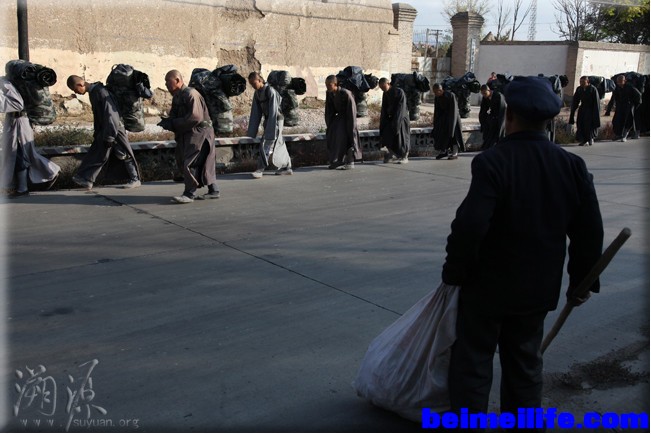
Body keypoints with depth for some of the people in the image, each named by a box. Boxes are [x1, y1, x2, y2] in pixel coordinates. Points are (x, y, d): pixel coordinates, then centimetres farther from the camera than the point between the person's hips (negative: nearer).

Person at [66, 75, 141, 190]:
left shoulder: (101, 92, -20)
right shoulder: (92, 92, 8)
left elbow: (110, 113, -24)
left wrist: (110, 135, -24)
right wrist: (96, 132, 21)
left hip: (115, 128, -9)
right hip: (104, 130, 9)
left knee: (124, 154, 0)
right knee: (97, 154, 8)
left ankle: (135, 179, 9)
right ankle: (87, 180, 10)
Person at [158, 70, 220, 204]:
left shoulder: (191, 94, -17)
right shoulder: (177, 96, 13)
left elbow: (195, 117, -25)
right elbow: (175, 115, 19)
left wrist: (172, 123, -20)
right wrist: (167, 121, -6)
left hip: (199, 133, -9)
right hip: (186, 134, 9)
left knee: (190, 163, -10)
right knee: (202, 164, 11)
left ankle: (189, 193, -5)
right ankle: (213, 191, 18)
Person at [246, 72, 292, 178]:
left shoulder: (270, 91, -19)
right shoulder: (257, 93, 4)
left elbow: (273, 110, -22)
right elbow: (255, 112, 6)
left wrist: (271, 129, -25)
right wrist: (252, 131, 3)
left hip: (276, 120, -8)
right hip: (268, 120, 8)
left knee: (266, 144, -12)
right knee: (278, 145, 13)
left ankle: (260, 170, -11)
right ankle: (287, 167, 22)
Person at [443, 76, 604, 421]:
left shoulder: (492, 162, -20)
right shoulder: (572, 165, -3)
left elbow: (469, 225, -26)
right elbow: (589, 231, 1)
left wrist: (455, 272, -11)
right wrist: (581, 281, 13)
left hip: (488, 285, -5)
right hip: (539, 288, 5)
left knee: (473, 363, 9)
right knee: (525, 363, 19)